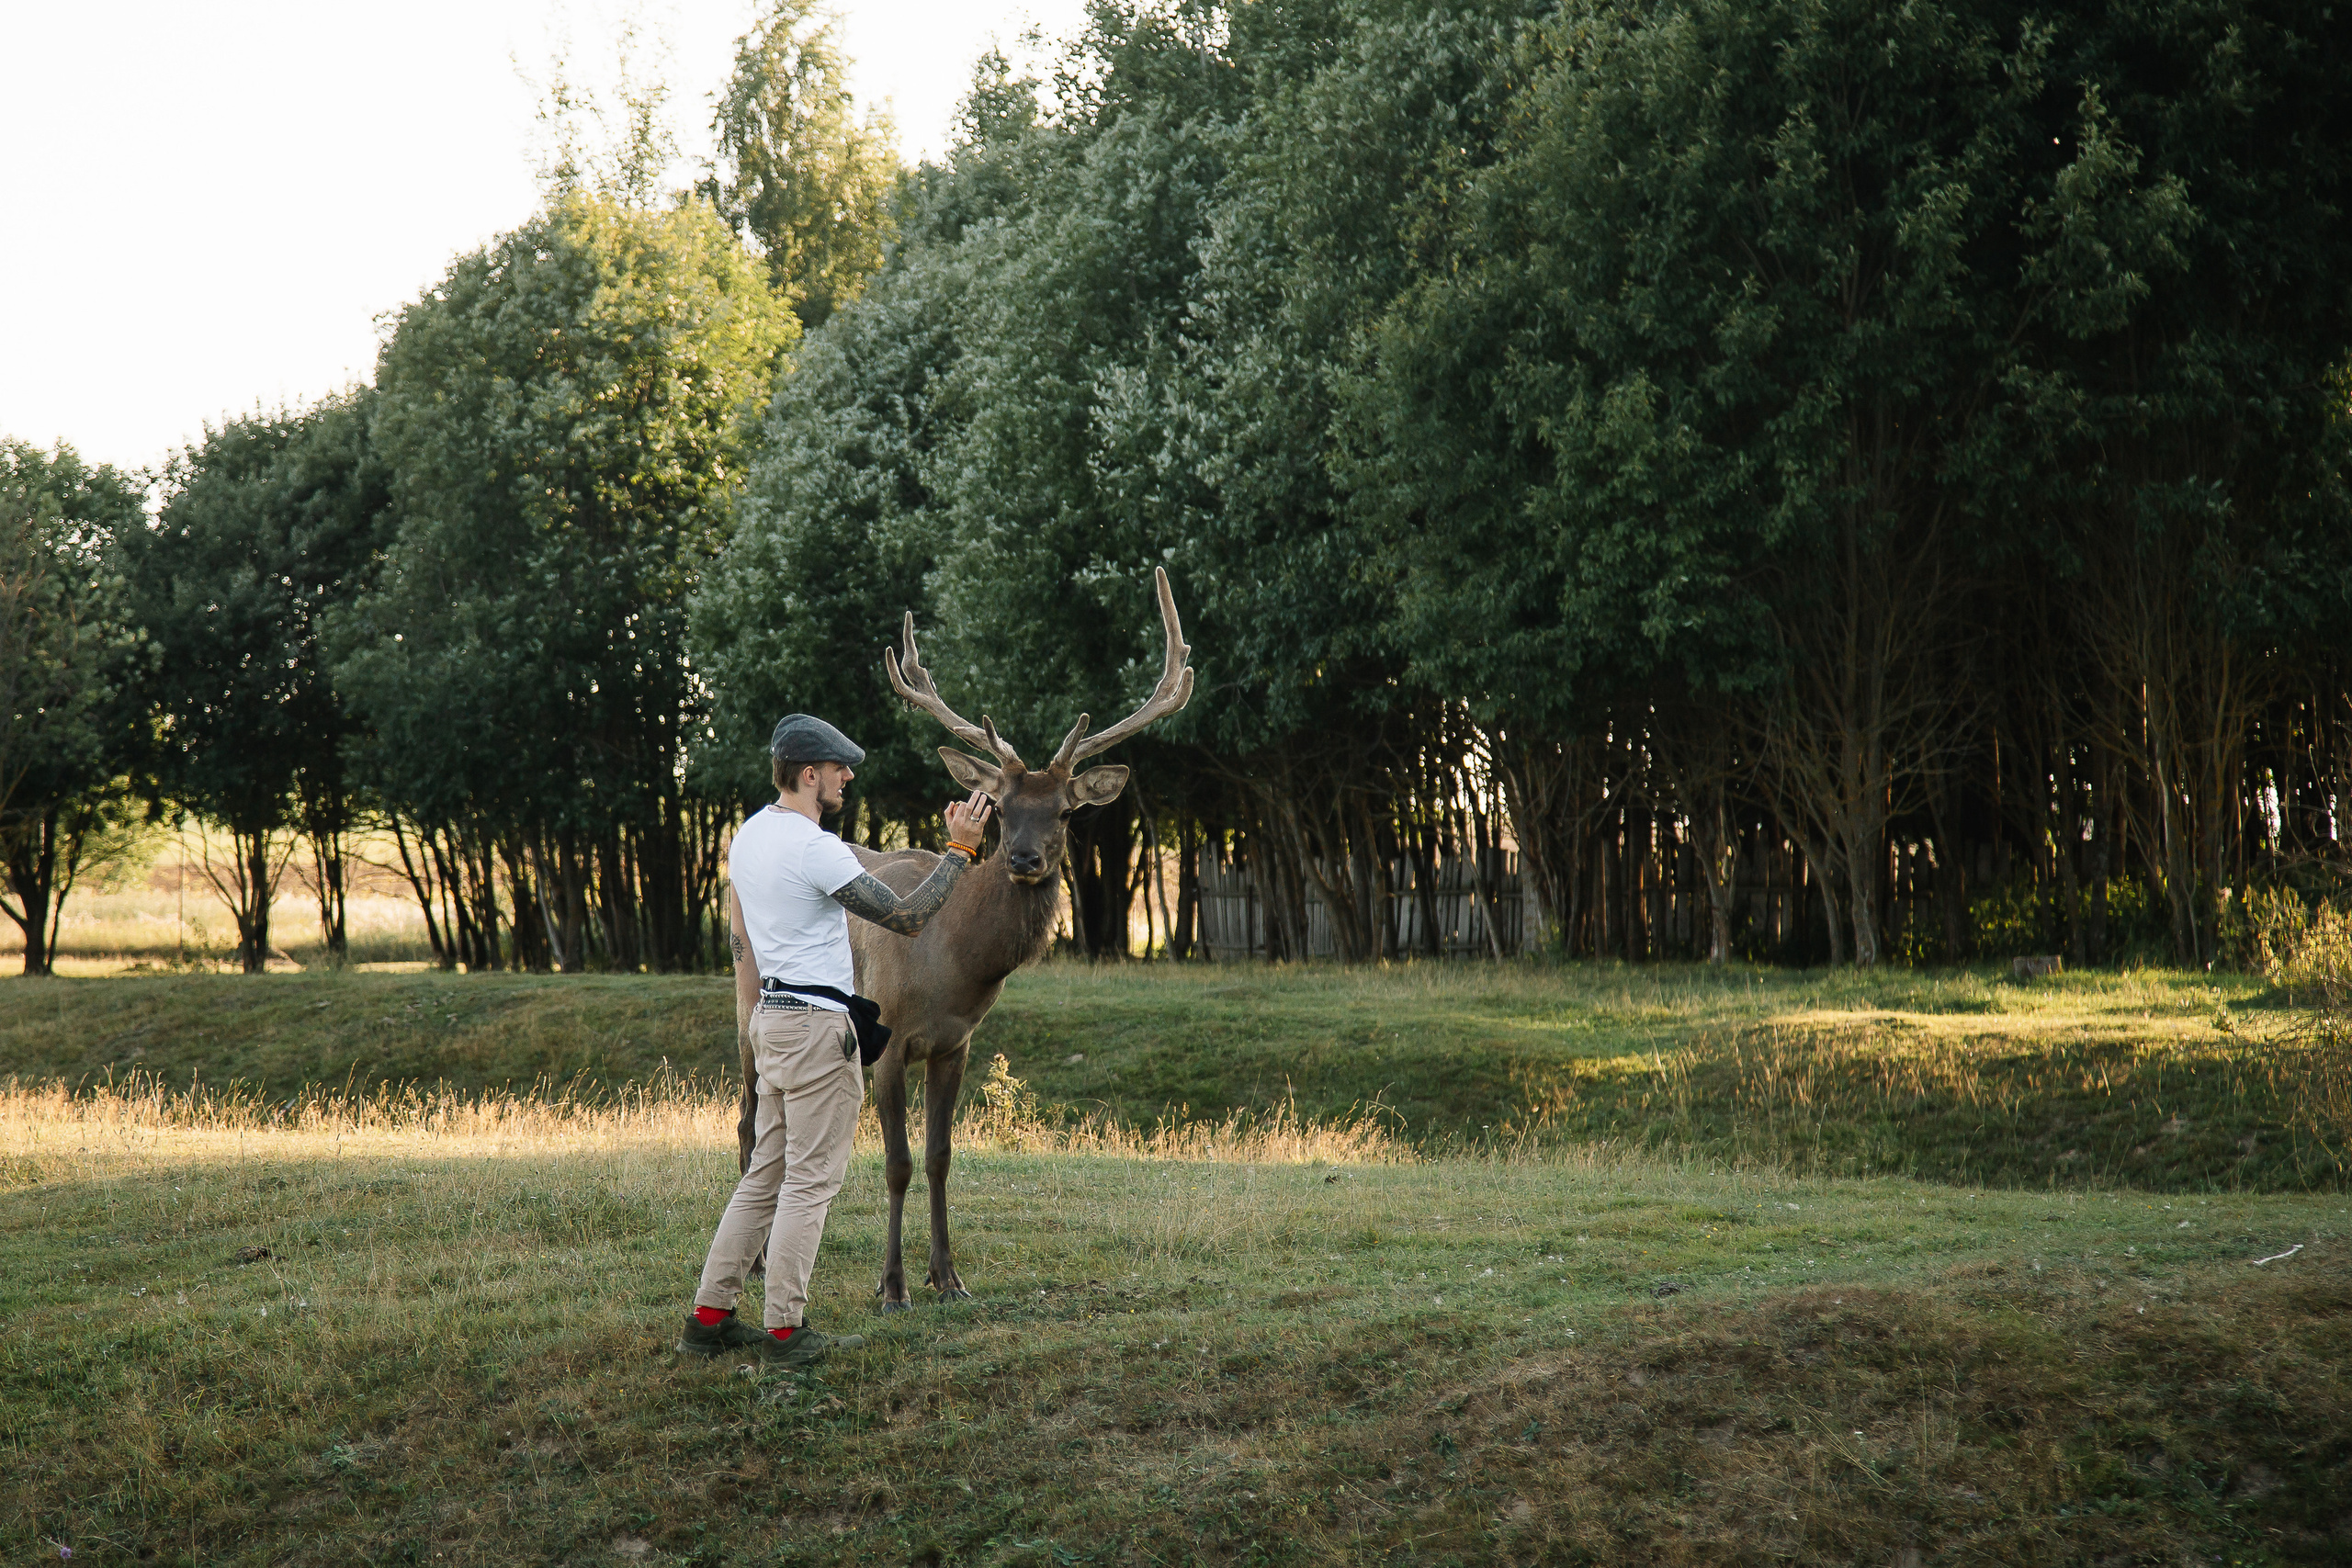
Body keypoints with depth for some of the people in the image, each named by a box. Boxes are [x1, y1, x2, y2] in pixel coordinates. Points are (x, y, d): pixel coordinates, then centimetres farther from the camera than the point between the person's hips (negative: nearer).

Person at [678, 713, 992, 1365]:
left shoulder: (748, 835, 12)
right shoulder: (815, 848, -18)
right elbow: (907, 916, -18)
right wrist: (960, 850, -12)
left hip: (772, 1018, 9)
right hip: (817, 1023, -9)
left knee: (766, 1173, 13)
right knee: (810, 1179, -4)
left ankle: (709, 1317, 13)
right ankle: (785, 1330, -2)